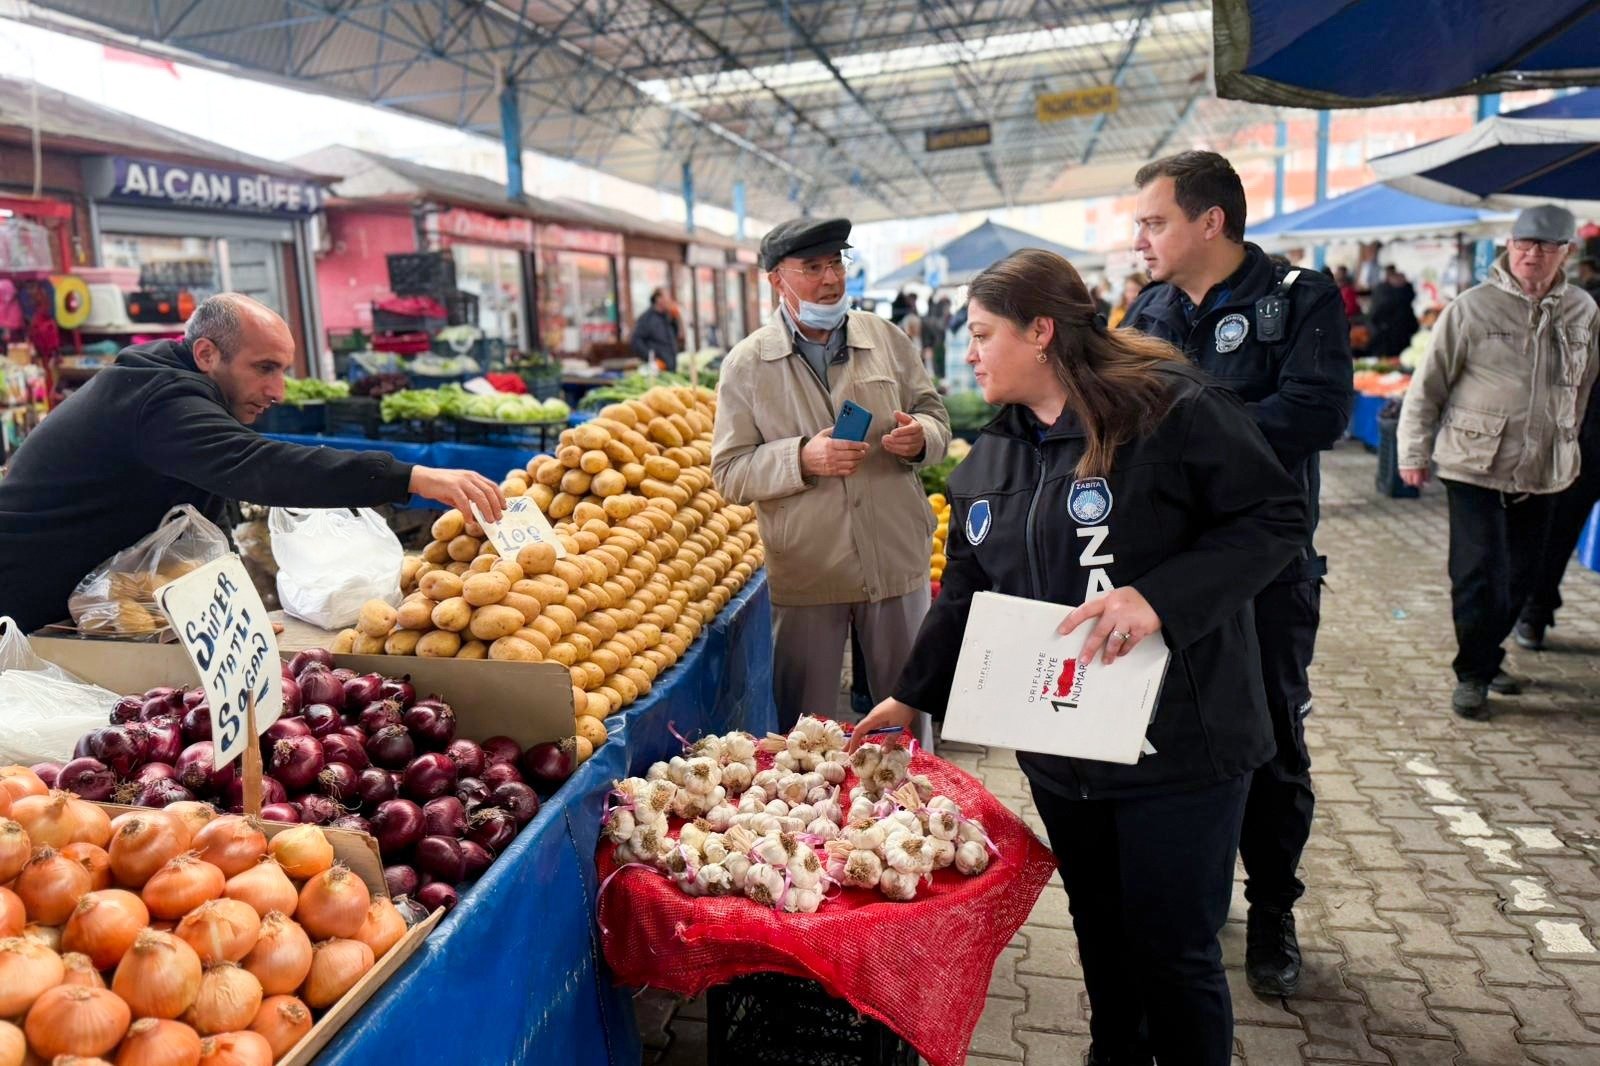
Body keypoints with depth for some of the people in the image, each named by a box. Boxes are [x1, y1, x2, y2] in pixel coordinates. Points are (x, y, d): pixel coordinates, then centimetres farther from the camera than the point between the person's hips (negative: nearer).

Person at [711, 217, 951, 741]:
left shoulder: (887, 338, 4)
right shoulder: (746, 364, -3)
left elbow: (936, 416, 11)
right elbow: (729, 472, -5)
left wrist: (922, 436, -13)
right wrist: (801, 459, -21)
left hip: (897, 561, 2)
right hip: (804, 574, -2)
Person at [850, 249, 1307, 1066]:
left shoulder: (1173, 410, -13)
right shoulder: (989, 460, 9)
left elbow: (1276, 517, -15)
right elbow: (967, 592, 14)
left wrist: (1160, 598, -27)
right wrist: (911, 697, 13)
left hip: (1176, 745, -6)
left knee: (1173, 951, 7)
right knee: (1100, 933, 21)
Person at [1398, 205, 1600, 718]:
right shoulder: (1472, 308, -7)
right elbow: (1428, 384, -3)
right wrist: (1414, 451, -5)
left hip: (1543, 473, 5)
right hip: (1476, 467, -4)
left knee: (1521, 575, 11)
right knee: (1479, 575, -5)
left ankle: (1487, 658, 30)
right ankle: (1473, 674, 10)